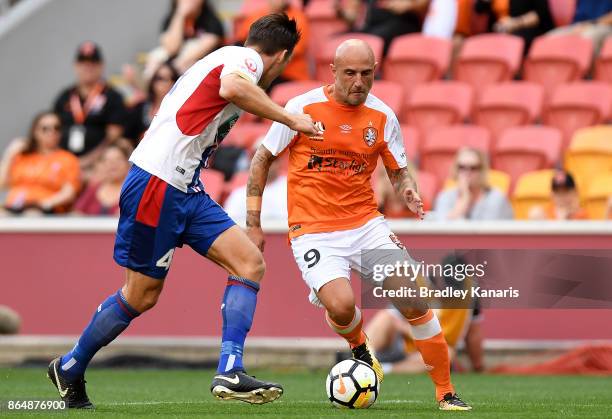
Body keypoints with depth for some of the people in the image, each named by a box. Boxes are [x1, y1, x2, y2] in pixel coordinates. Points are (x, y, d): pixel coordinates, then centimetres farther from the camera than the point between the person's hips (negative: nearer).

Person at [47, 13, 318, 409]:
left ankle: (230, 373, -7)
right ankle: (69, 369, 19)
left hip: (186, 191, 10)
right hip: (156, 184, -10)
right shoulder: (247, 58, -7)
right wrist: (290, 119, -25)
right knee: (142, 295, 1)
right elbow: (232, 87, -31)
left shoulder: (231, 59, 22)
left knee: (250, 263, -2)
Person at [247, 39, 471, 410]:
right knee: (341, 306, -27)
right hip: (313, 231, -3)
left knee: (413, 300, -13)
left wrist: (409, 191, -12)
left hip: (365, 223, 3)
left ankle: (446, 392, 2)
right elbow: (262, 160, 3)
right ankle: (359, 348, 11)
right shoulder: (303, 108, -6)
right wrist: (254, 225, 0)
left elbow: (399, 171, 13)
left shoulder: (382, 116, 3)